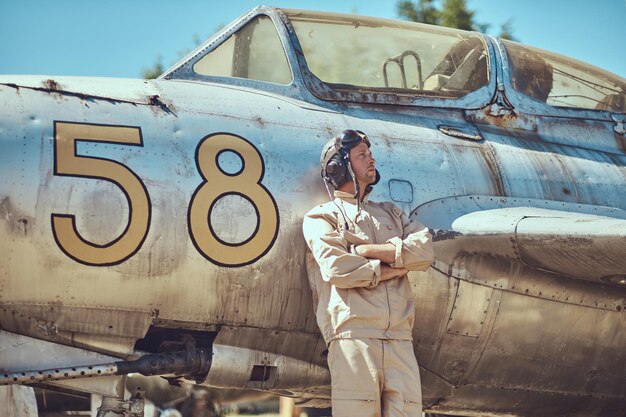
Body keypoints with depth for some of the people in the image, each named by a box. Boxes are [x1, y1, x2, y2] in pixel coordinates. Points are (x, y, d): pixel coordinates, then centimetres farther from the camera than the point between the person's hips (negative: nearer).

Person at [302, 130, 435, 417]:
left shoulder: (390, 213, 28)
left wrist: (367, 249, -1)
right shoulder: (321, 217, 12)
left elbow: (424, 251, 9)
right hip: (353, 336, -4)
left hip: (400, 339, 4)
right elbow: (337, 269, -7)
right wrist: (395, 267, 4)